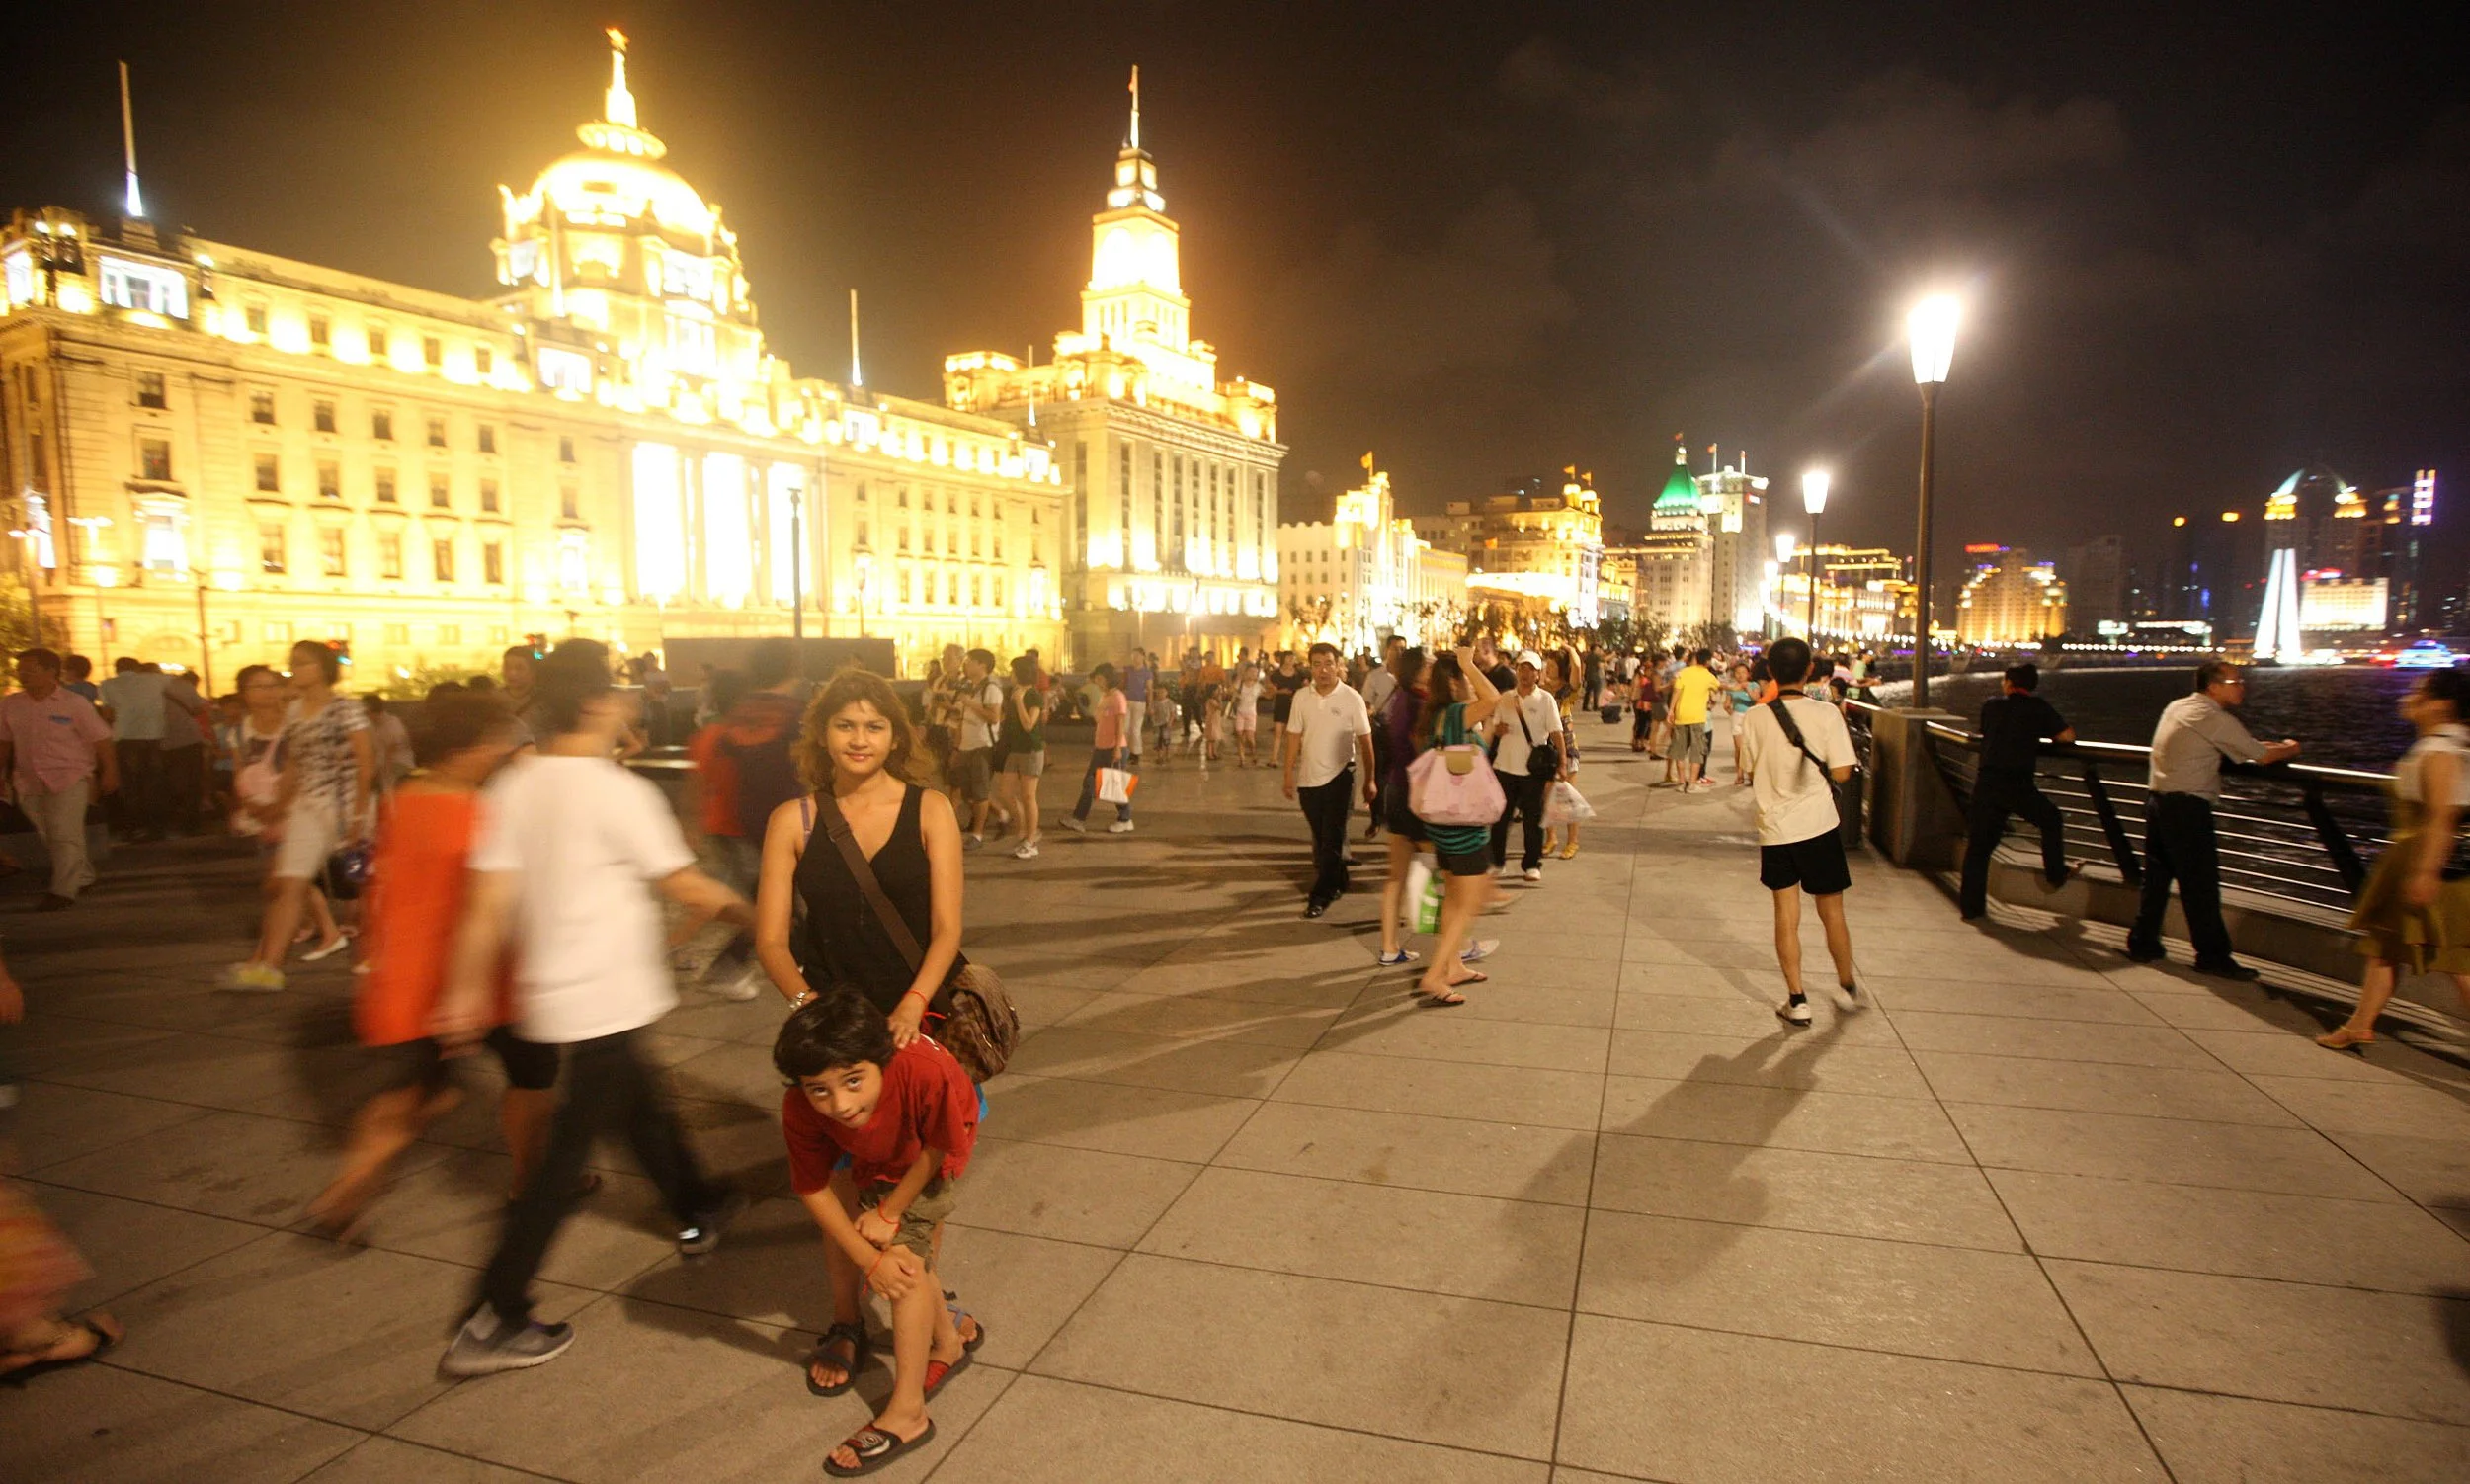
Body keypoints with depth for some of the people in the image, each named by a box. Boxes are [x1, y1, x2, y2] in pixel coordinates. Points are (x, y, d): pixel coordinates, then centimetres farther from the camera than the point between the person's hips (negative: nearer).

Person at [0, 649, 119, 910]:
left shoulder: (75, 703, -5)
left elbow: (101, 740, -3)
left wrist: (109, 774, -5)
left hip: (69, 779, -5)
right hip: (29, 783, 5)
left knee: (64, 834, -10)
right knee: (49, 837, 13)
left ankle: (63, 892, -7)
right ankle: (83, 875, 30)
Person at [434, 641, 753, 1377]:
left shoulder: (511, 786, 0)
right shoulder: (616, 791, -18)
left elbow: (488, 901, -2)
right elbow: (687, 887, -9)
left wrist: (466, 989, 5)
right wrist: (745, 910, 9)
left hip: (550, 989, 8)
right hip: (604, 1002, -8)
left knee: (643, 1105, 24)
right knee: (567, 1154, 1)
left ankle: (698, 1210, 44)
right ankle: (493, 1323, 7)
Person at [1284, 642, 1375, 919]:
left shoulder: (1351, 698, -8)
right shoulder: (1302, 697, 0)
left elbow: (1365, 741, -4)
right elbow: (1294, 737, 4)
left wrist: (1369, 780, -3)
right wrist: (1289, 775, 1)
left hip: (1339, 776, -3)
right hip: (1309, 777, 4)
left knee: (1332, 838, -1)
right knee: (1320, 836, 14)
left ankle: (1321, 895, 4)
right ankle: (1336, 884, 32)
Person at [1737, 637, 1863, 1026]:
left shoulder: (1755, 718, -6)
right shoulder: (1826, 714, -11)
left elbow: (1750, 773, 1)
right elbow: (1841, 773, -9)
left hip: (1775, 828, 1)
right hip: (1819, 825, -1)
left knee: (1787, 915, 10)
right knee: (1832, 913, 15)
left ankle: (1797, 1000, 12)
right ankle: (1848, 987, 32)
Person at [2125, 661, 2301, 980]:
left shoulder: (2176, 707, 14)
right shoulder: (2215, 719, -11)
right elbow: (2263, 756, -6)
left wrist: (2275, 747, 21)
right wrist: (2289, 749, 15)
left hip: (2157, 799, 8)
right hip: (2187, 806, -8)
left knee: (2157, 876, 14)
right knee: (2200, 884, -2)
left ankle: (2143, 944, 20)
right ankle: (2213, 957, 5)